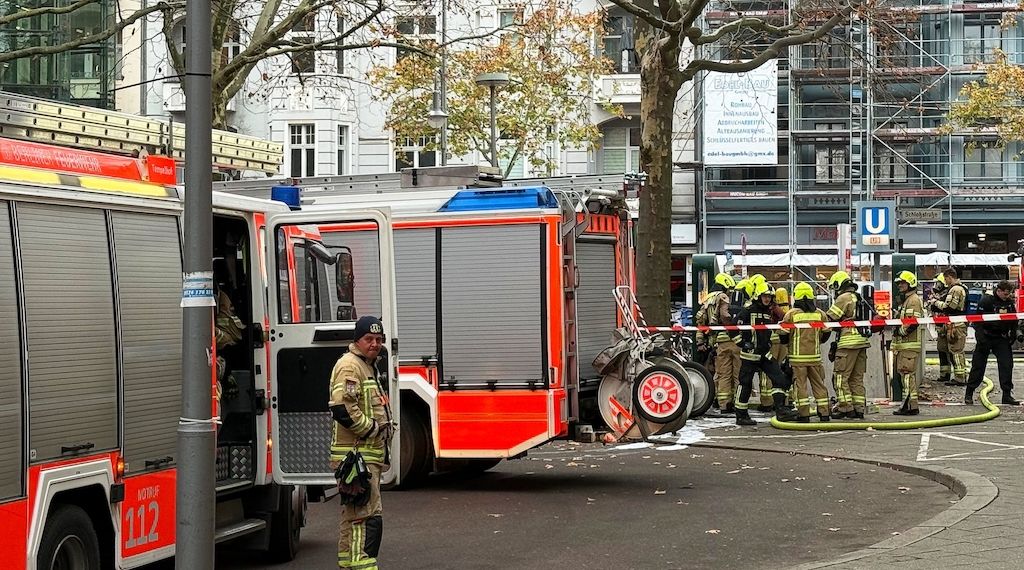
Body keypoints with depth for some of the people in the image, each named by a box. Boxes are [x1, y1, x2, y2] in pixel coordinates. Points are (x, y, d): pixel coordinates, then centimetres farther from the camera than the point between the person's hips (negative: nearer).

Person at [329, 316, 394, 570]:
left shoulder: (369, 366, 20)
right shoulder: (349, 365, -13)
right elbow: (342, 408, -24)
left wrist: (384, 428, 16)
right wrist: (372, 428, -16)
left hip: (369, 454, 11)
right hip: (356, 453, -11)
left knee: (353, 513, 15)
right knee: (368, 515, -15)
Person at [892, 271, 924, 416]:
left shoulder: (914, 300, -11)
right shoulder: (906, 300, 22)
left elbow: (912, 324, -20)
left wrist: (898, 331, -12)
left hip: (910, 345, -11)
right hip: (904, 344, 11)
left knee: (908, 374, -12)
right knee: (906, 375, 12)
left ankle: (910, 405, -13)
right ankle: (910, 405, 15)